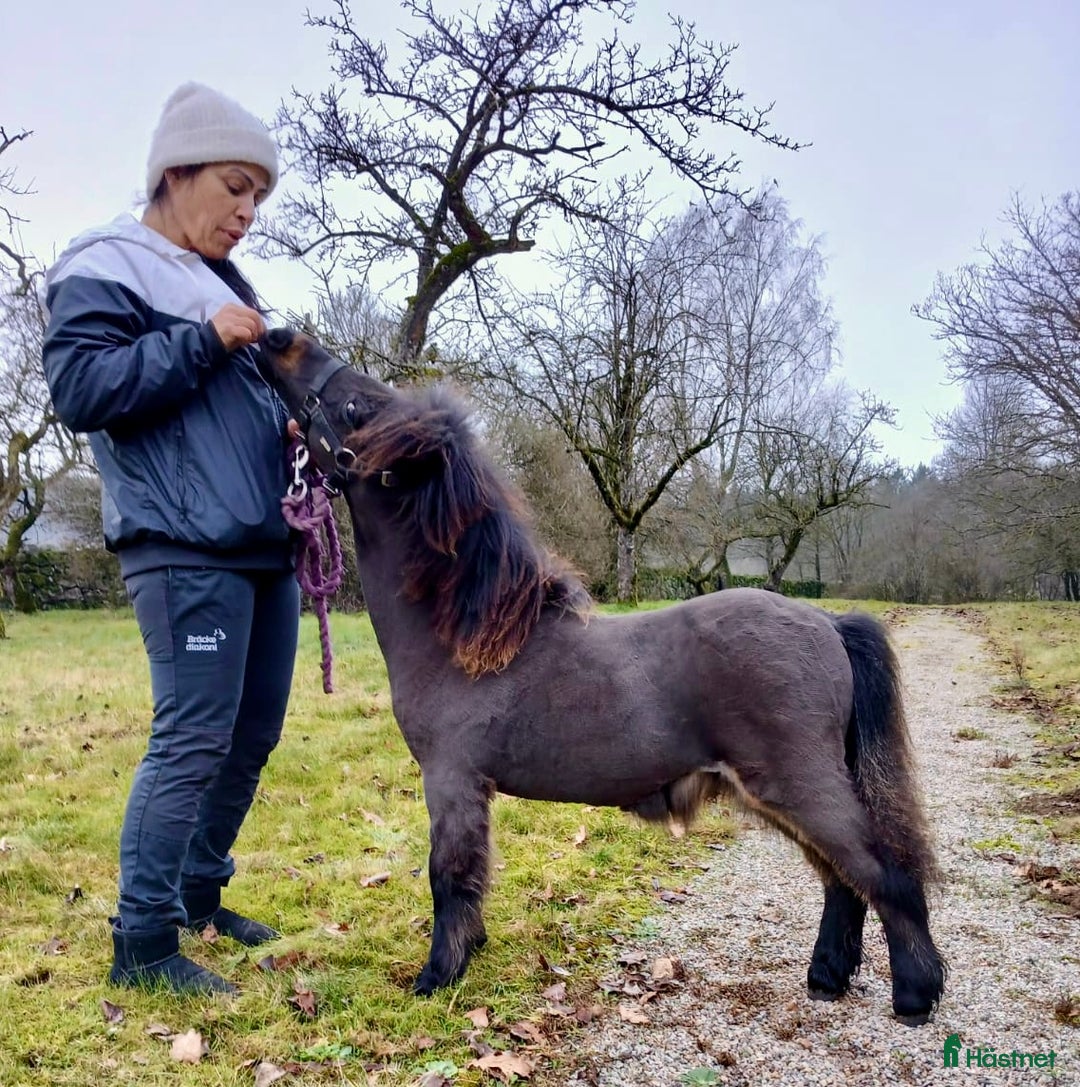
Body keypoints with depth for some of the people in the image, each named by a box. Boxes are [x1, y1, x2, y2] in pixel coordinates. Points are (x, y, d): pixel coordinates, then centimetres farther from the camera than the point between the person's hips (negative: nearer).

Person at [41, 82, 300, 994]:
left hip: (264, 543, 9)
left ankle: (199, 895, 27)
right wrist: (201, 341, -16)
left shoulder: (222, 281, 23)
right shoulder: (106, 266, 0)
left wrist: (296, 425, 8)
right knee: (193, 739, -9)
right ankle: (142, 944, 4)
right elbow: (79, 389, -12)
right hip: (186, 546, -8)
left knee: (253, 736, 11)